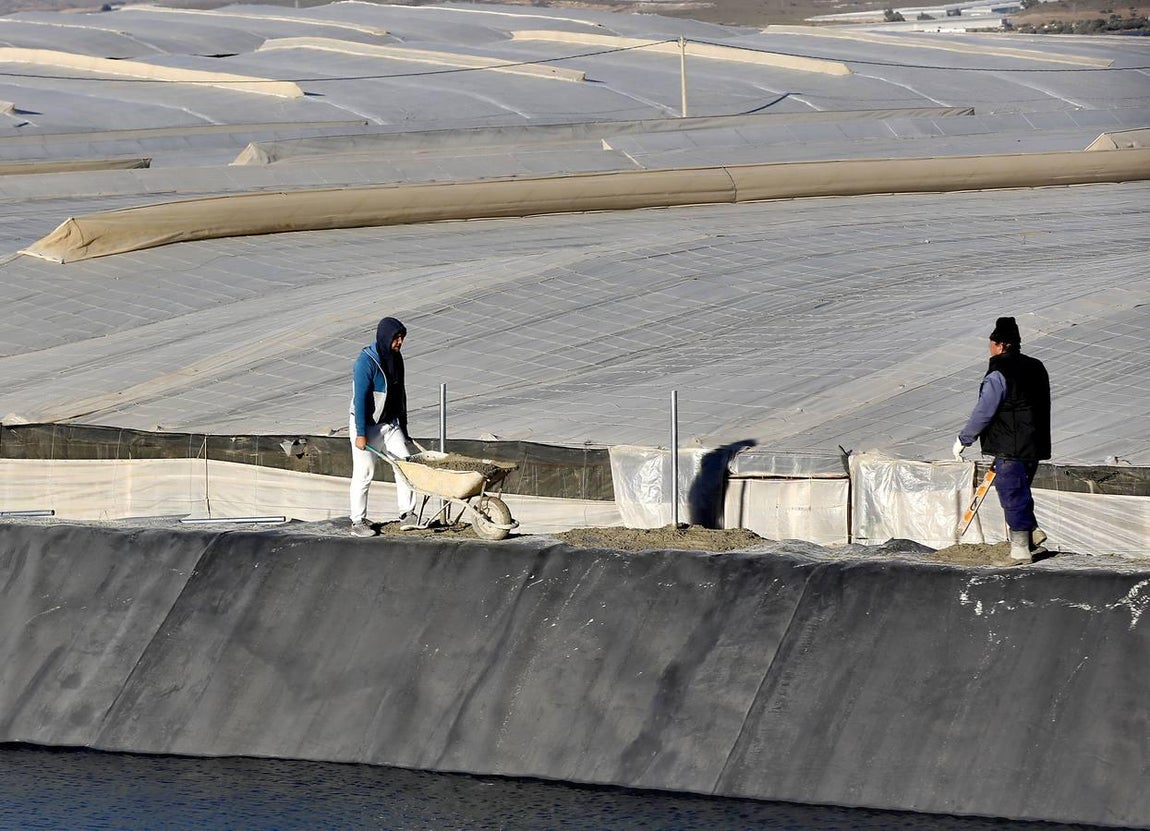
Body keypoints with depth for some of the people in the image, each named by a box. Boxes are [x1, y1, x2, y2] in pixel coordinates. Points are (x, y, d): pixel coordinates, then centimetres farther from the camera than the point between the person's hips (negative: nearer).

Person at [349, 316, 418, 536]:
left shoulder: (395, 357, 5)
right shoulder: (367, 361, -19)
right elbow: (360, 398, -21)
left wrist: (403, 426, 19)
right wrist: (361, 434, -23)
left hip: (390, 424, 7)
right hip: (367, 425, -7)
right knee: (364, 473, -3)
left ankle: (407, 515, 3)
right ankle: (358, 522, 5)